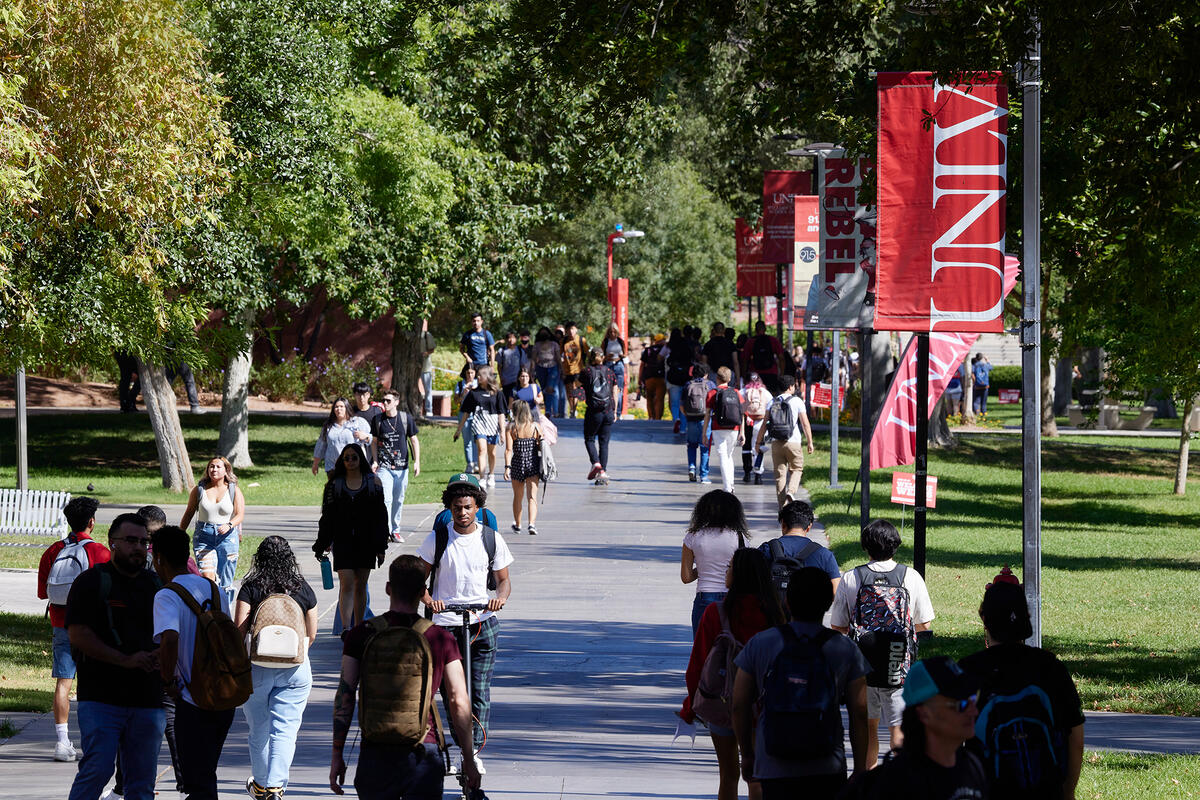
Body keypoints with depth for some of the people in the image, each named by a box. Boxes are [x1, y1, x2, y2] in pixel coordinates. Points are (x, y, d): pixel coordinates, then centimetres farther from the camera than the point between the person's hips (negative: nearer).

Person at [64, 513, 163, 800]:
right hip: (101, 698, -5)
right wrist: (125, 660, -17)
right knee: (97, 770, -15)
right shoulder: (92, 581, -1)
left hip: (147, 699, 5)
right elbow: (77, 635, -10)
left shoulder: (156, 585, 15)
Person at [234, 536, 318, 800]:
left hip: (257, 668, -1)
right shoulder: (304, 590, 1)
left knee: (259, 728, 15)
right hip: (295, 669, 1)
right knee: (285, 729, 1)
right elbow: (311, 635, 8)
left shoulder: (251, 588, -7)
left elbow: (239, 631, -9)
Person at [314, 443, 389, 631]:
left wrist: (380, 547, -1)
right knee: (346, 584, -11)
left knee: (360, 586, 9)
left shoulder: (373, 482, 3)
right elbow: (327, 516, 6)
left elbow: (380, 516, 3)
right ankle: (346, 628, -17)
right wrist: (322, 545, 2)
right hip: (342, 541, -1)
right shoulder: (335, 484, 4)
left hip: (366, 542, 1)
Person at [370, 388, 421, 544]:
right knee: (386, 498, -12)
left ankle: (395, 530, 23)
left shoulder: (406, 418, -2)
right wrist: (375, 461, 1)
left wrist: (417, 462, -3)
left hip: (402, 466, 1)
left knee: (399, 499, 9)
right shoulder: (378, 419, 0)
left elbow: (414, 440, 4)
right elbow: (374, 441, 11)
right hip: (384, 466, -1)